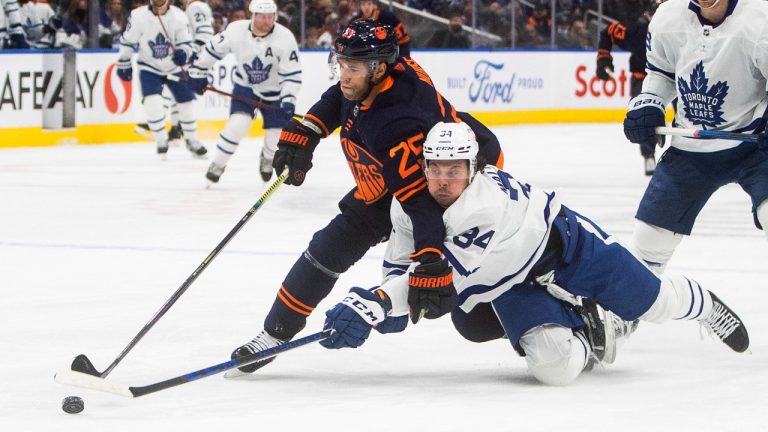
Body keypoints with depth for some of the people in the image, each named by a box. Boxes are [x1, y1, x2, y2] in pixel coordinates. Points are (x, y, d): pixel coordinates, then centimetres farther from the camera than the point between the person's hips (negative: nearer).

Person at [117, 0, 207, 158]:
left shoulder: (179, 16, -15)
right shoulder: (138, 16, -18)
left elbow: (185, 43, -9)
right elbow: (127, 41, -6)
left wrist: (183, 53, -32)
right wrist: (124, 65, 0)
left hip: (174, 67, 2)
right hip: (149, 69, -2)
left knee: (187, 101, 6)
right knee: (152, 103, -21)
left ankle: (191, 140, 27)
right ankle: (161, 141, -4)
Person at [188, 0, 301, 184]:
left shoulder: (285, 38, -24)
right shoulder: (236, 30, -20)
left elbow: (292, 73, -21)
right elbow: (213, 49, -2)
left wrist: (288, 99, -32)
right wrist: (198, 72, 3)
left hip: (274, 92, 0)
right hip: (245, 87, 0)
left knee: (276, 137, 1)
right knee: (237, 125, -22)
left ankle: (267, 158, 38)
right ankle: (217, 165, -3)